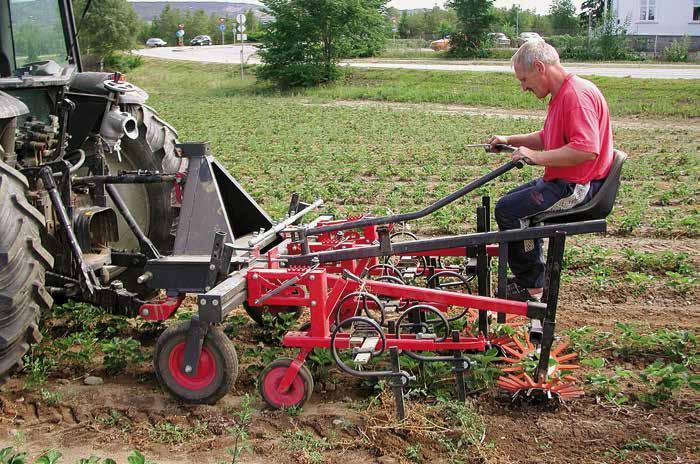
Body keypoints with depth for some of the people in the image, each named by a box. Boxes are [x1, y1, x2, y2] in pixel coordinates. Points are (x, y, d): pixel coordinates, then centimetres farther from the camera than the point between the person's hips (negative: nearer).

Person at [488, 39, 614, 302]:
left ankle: (531, 286, -1)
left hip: (577, 187, -11)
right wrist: (510, 140, 13)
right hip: (564, 181, 11)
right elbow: (547, 138, 25)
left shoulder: (577, 95, -22)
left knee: (508, 210, -13)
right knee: (512, 200, 19)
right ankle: (529, 277, 21)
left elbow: (587, 149, -33)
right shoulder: (562, 94, 13)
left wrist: (537, 157, -27)